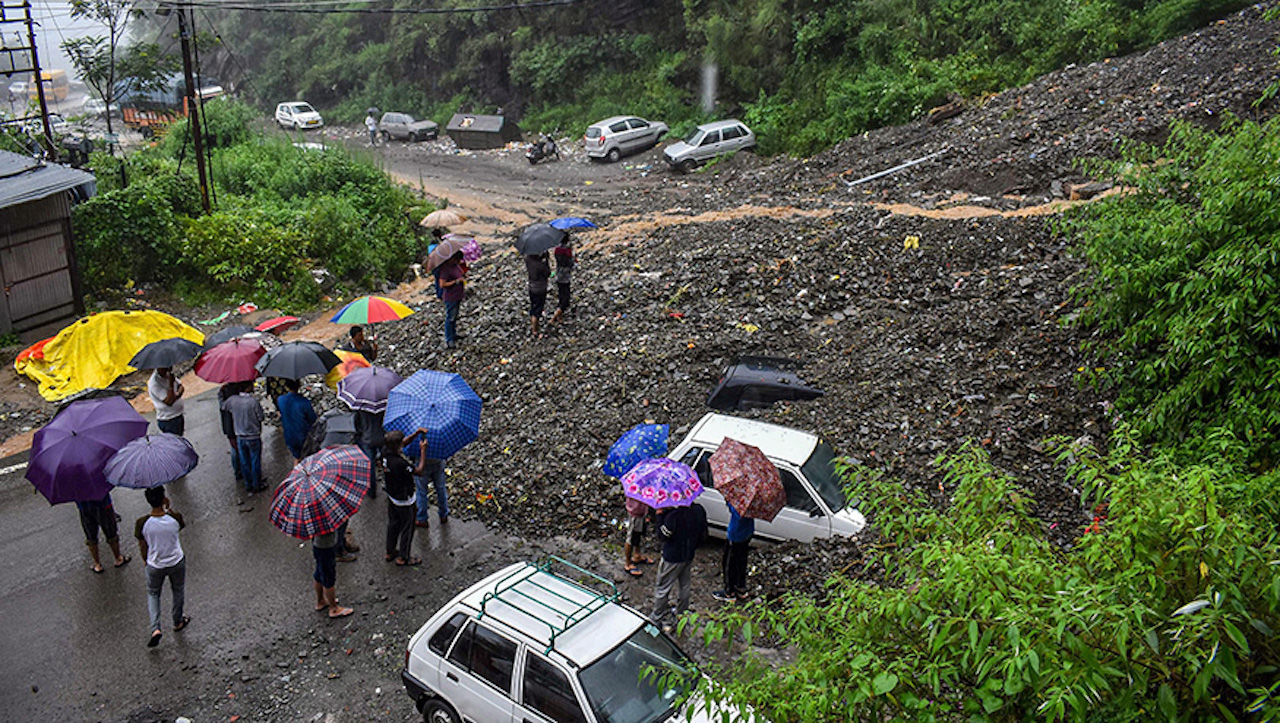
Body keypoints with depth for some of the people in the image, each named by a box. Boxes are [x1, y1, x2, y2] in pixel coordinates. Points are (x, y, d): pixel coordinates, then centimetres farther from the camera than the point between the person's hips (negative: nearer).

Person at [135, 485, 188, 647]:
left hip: (155, 566, 0)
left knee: (153, 594, 25)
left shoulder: (142, 523, -23)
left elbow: (142, 547, -8)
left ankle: (155, 628, 11)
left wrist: (147, 562, 11)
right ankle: (178, 623, 46)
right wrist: (169, 508, -9)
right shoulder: (174, 518, -25)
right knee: (178, 591, 26)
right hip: (177, 563, 0)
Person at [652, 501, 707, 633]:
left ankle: (659, 619, 21)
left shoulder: (674, 514, -30)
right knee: (685, 587, 22)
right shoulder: (699, 510, -7)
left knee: (662, 589, 10)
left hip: (672, 558, -7)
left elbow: (663, 534, -20)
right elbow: (703, 533, 6)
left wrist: (660, 514, -15)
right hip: (689, 556, 7)